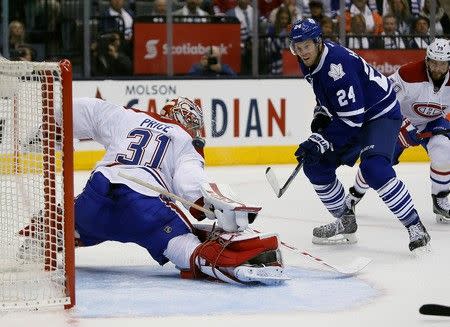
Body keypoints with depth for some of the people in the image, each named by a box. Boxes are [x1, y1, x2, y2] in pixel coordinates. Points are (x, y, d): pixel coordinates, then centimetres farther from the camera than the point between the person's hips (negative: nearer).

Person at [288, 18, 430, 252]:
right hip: (348, 116, 10)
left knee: (374, 169, -31)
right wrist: (321, 114, 5)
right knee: (316, 165, 4)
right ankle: (345, 223, 19)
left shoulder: (338, 64, -31)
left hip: (381, 114, -10)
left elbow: (353, 118, -31)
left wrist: (320, 142, -30)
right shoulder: (309, 62, -2)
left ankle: (415, 228, -23)